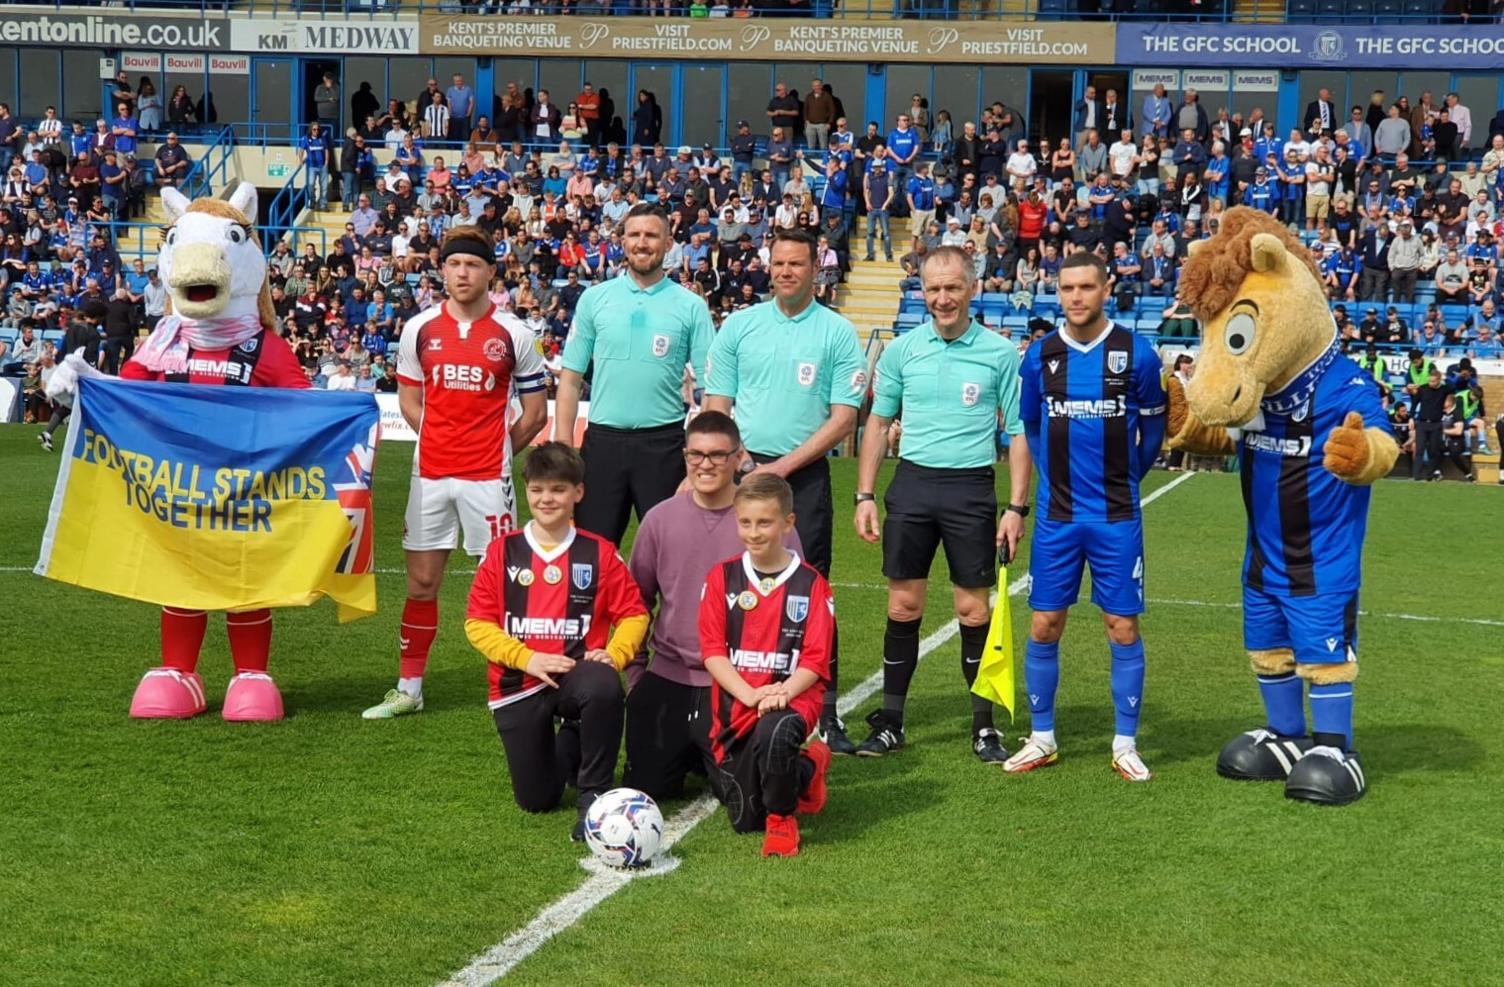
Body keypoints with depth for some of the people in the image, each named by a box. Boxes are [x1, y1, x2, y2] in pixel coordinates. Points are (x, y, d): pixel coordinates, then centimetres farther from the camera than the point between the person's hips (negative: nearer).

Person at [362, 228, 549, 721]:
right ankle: (408, 689, 17)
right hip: (430, 473, 3)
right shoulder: (419, 329, 4)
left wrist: (493, 451, 3)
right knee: (421, 582, 7)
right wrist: (443, 442, 5)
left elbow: (535, 412, 4)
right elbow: (409, 401, 14)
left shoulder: (513, 333, -2)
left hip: (487, 477, -3)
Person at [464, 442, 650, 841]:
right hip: (518, 686, 1)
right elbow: (477, 623, -1)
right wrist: (527, 658, -14)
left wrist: (613, 654, -18)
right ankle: (567, 748, 35)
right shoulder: (503, 551, 2)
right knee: (536, 801, -1)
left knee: (604, 687, -39)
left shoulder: (599, 553, 1)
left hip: (576, 675, -1)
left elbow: (633, 615, 2)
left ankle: (593, 796, -19)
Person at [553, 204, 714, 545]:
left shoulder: (691, 306, 2)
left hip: (663, 442, -1)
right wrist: (563, 444, -2)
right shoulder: (594, 299, 5)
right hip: (603, 440, 1)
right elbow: (571, 378, 5)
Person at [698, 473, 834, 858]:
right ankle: (807, 769, 34)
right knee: (745, 821, 4)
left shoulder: (811, 584, -1)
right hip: (735, 702, 3)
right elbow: (713, 651, -3)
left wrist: (782, 692, -23)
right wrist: (750, 694, -18)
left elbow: (815, 659, -5)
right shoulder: (722, 578, 3)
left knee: (773, 732, -40)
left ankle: (782, 818, -11)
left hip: (792, 698, -3)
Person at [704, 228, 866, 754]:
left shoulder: (837, 334, 3)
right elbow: (716, 406, 9)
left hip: (804, 475, -2)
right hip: (741, 470, 2)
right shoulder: (739, 326, 9)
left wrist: (783, 466, -9)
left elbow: (844, 417, -2)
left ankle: (824, 711, -1)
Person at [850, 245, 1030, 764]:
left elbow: (1018, 433, 2)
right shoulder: (902, 350, 5)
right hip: (912, 483, 2)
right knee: (903, 607, 4)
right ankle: (890, 721, 13)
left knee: (974, 608, 1)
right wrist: (865, 496, 5)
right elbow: (878, 423, 12)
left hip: (971, 489, -2)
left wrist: (1017, 507, -4)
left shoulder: (1000, 353, -1)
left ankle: (984, 725, 12)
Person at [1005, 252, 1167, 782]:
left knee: (1123, 628, 1)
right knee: (1043, 626, 4)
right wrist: (1055, 476, 13)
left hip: (1116, 518, -2)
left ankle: (1125, 744, 12)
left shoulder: (1136, 352, -4)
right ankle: (1041, 738, 17)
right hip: (1056, 516, 2)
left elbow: (1153, 424, 8)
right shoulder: (1040, 355, 2)